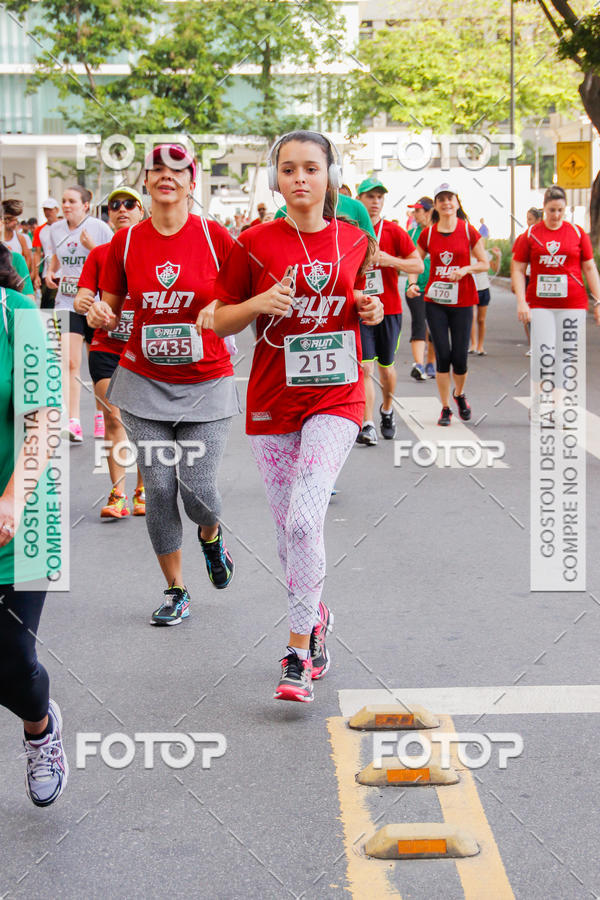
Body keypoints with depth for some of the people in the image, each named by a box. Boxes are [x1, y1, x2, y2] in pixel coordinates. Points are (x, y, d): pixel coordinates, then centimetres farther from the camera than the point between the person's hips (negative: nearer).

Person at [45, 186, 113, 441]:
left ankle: (101, 414, 30)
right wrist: (50, 272, 6)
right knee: (68, 362, -13)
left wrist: (93, 247, -20)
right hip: (67, 303, 2)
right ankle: (73, 423, -14)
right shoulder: (56, 229, 6)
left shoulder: (99, 228, -7)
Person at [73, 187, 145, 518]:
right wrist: (81, 302, -22)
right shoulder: (99, 254, 6)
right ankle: (118, 496, -2)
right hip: (106, 348, 1)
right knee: (113, 418, -4)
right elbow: (84, 296, -1)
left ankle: (143, 490, 17)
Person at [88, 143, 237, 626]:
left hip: (206, 383, -2)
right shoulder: (126, 241, 0)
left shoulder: (215, 237, -6)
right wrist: (101, 313, -14)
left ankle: (212, 535, 31)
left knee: (198, 487, -8)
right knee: (159, 487, 1)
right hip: (145, 382, 2)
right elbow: (112, 308, 8)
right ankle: (176, 591, 19)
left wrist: (222, 312, -20)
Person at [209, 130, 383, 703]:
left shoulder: (355, 241, 5)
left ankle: (298, 651, -6)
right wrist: (259, 304, -15)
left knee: (305, 520, -17)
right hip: (272, 401, 1)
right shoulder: (255, 244, -1)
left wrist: (370, 310, 0)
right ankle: (314, 615, 35)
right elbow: (220, 321, 4)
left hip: (335, 398, -1)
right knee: (287, 528, 8)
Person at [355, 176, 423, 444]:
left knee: (386, 367, 12)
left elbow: (418, 265, -1)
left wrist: (390, 261, -14)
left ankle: (387, 409, 38)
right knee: (365, 367, -10)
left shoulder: (393, 231, 1)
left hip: (389, 309, 1)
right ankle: (367, 425, -12)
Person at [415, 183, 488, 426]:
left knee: (460, 356, 0)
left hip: (462, 301, -1)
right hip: (435, 301, 1)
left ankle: (459, 394, 31)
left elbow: (484, 263, 4)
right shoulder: (428, 234, 3)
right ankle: (445, 408, 9)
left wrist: (466, 269, -14)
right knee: (442, 354, -2)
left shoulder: (468, 231, -1)